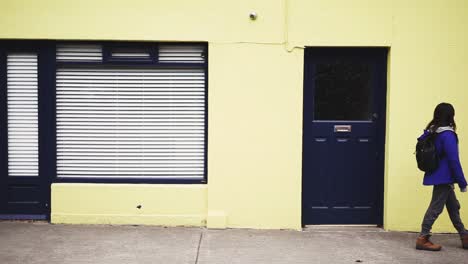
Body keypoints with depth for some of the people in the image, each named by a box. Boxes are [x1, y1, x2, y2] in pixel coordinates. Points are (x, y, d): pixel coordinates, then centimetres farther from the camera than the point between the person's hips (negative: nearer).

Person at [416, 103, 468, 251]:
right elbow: (453, 160, -19)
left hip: (438, 176, 9)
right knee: (436, 208, -2)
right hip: (443, 177, -9)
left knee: (453, 206, 17)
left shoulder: (431, 132, 5)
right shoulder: (448, 135, -19)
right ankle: (423, 239, 3)